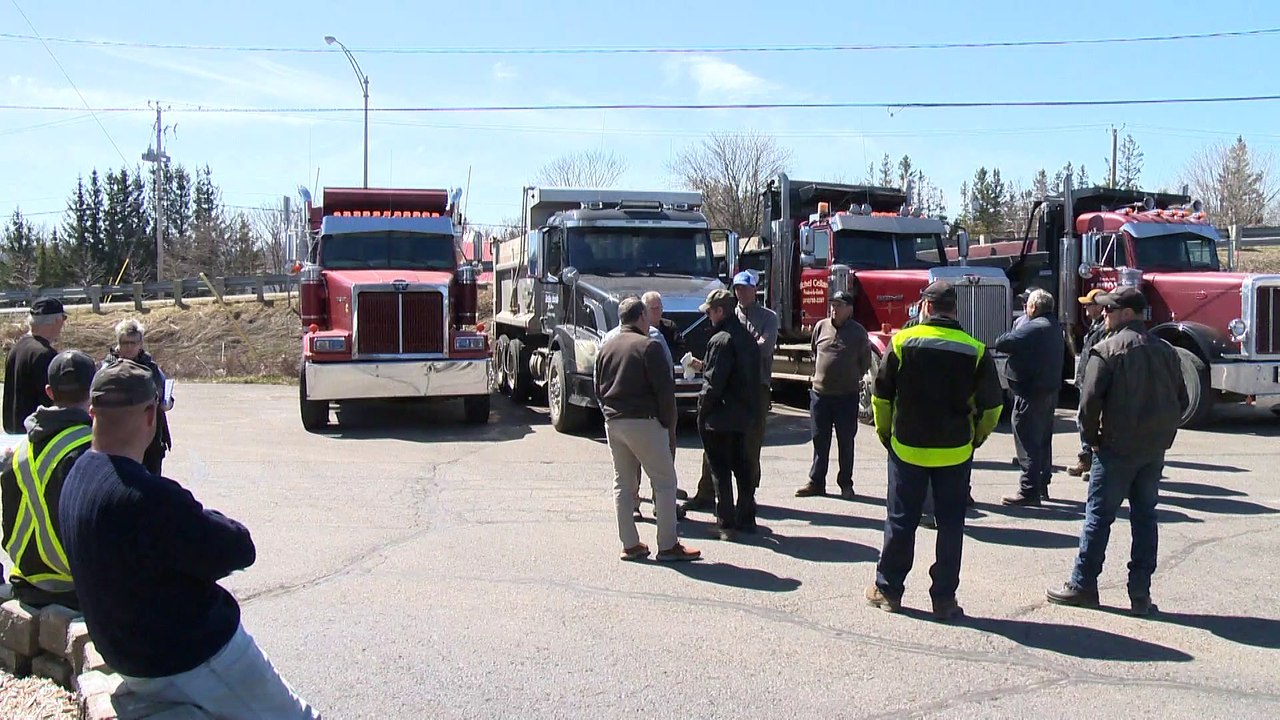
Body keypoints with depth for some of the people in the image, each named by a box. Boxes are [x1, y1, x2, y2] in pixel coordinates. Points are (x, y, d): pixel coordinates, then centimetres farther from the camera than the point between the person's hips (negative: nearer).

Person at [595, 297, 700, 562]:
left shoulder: (606, 349, 12)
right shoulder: (648, 346, -10)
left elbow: (599, 389, 16)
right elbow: (664, 389, -13)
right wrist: (667, 423, -4)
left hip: (612, 422, 7)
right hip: (643, 422, -7)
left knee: (623, 483, 12)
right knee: (664, 481, -1)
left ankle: (630, 544, 13)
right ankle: (668, 545, -3)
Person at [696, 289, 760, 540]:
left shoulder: (721, 341, -19)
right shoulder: (748, 338, 10)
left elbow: (713, 383, -22)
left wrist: (701, 413, -10)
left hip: (720, 417, -9)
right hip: (744, 415, 9)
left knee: (720, 469, -1)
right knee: (742, 465, 16)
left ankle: (725, 522, 1)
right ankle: (746, 518, 23)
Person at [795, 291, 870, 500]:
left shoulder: (858, 332, -4)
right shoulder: (821, 326, 4)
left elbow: (865, 360, 8)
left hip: (847, 395, -3)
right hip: (820, 392, 3)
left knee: (846, 441, 6)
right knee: (819, 440, 9)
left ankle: (845, 483, 16)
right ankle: (816, 482, 17)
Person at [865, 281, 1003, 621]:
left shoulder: (902, 342, -6)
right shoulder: (975, 351, -4)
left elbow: (881, 396, -2)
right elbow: (992, 405, 1)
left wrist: (885, 434, 12)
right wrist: (976, 438, 16)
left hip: (907, 448, 0)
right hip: (955, 453, 0)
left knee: (900, 522, 9)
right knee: (950, 525, 8)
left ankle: (888, 589, 18)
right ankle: (944, 598, 11)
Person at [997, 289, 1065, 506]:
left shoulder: (1033, 328, -20)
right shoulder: (1055, 327, 11)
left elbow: (1001, 343, -20)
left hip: (1030, 393, -10)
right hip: (1050, 390, 10)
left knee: (1027, 442, -6)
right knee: (1043, 441, 17)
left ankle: (1028, 490, -5)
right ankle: (1042, 486, 26)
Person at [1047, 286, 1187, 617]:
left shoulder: (1107, 349, -11)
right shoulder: (1165, 350, 9)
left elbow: (1090, 400, -17)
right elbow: (1181, 400, 12)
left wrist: (1093, 438, -4)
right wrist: (1162, 433, 16)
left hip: (1118, 447, -6)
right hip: (1156, 450, 6)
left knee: (1099, 515, 2)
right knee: (1145, 516, 11)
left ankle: (1083, 585, 8)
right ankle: (1140, 593, 12)